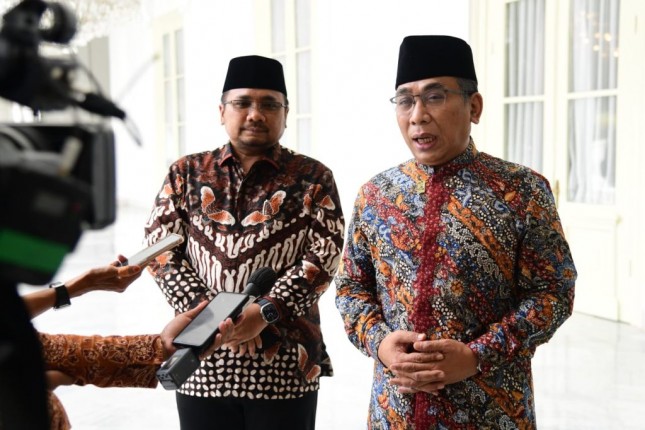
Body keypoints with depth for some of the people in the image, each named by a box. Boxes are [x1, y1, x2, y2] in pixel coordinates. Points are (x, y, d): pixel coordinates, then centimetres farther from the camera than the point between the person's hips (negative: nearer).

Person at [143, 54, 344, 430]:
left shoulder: (313, 178, 4)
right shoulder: (186, 173, 9)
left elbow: (325, 255, -5)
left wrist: (265, 311, -16)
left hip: (286, 365, -1)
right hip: (202, 362, 2)